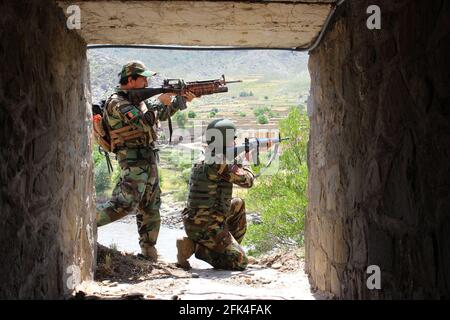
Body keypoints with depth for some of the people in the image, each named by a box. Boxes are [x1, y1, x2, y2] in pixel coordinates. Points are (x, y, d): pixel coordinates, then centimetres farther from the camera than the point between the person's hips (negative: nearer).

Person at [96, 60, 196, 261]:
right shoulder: (117, 102, -14)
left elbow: (161, 115, 26)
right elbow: (145, 122, -25)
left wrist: (182, 100, 15)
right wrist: (160, 102, -13)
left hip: (149, 160, 9)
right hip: (133, 160, -9)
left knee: (151, 206, 12)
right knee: (126, 204, -19)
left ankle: (149, 250, 19)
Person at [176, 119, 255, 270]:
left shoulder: (201, 162, 8)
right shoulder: (220, 164, -20)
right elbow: (247, 181, -8)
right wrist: (244, 162, 10)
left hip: (192, 223, 9)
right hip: (208, 228, -9)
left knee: (238, 204, 26)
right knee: (240, 262, 1)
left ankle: (230, 248, 26)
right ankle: (195, 247, -7)